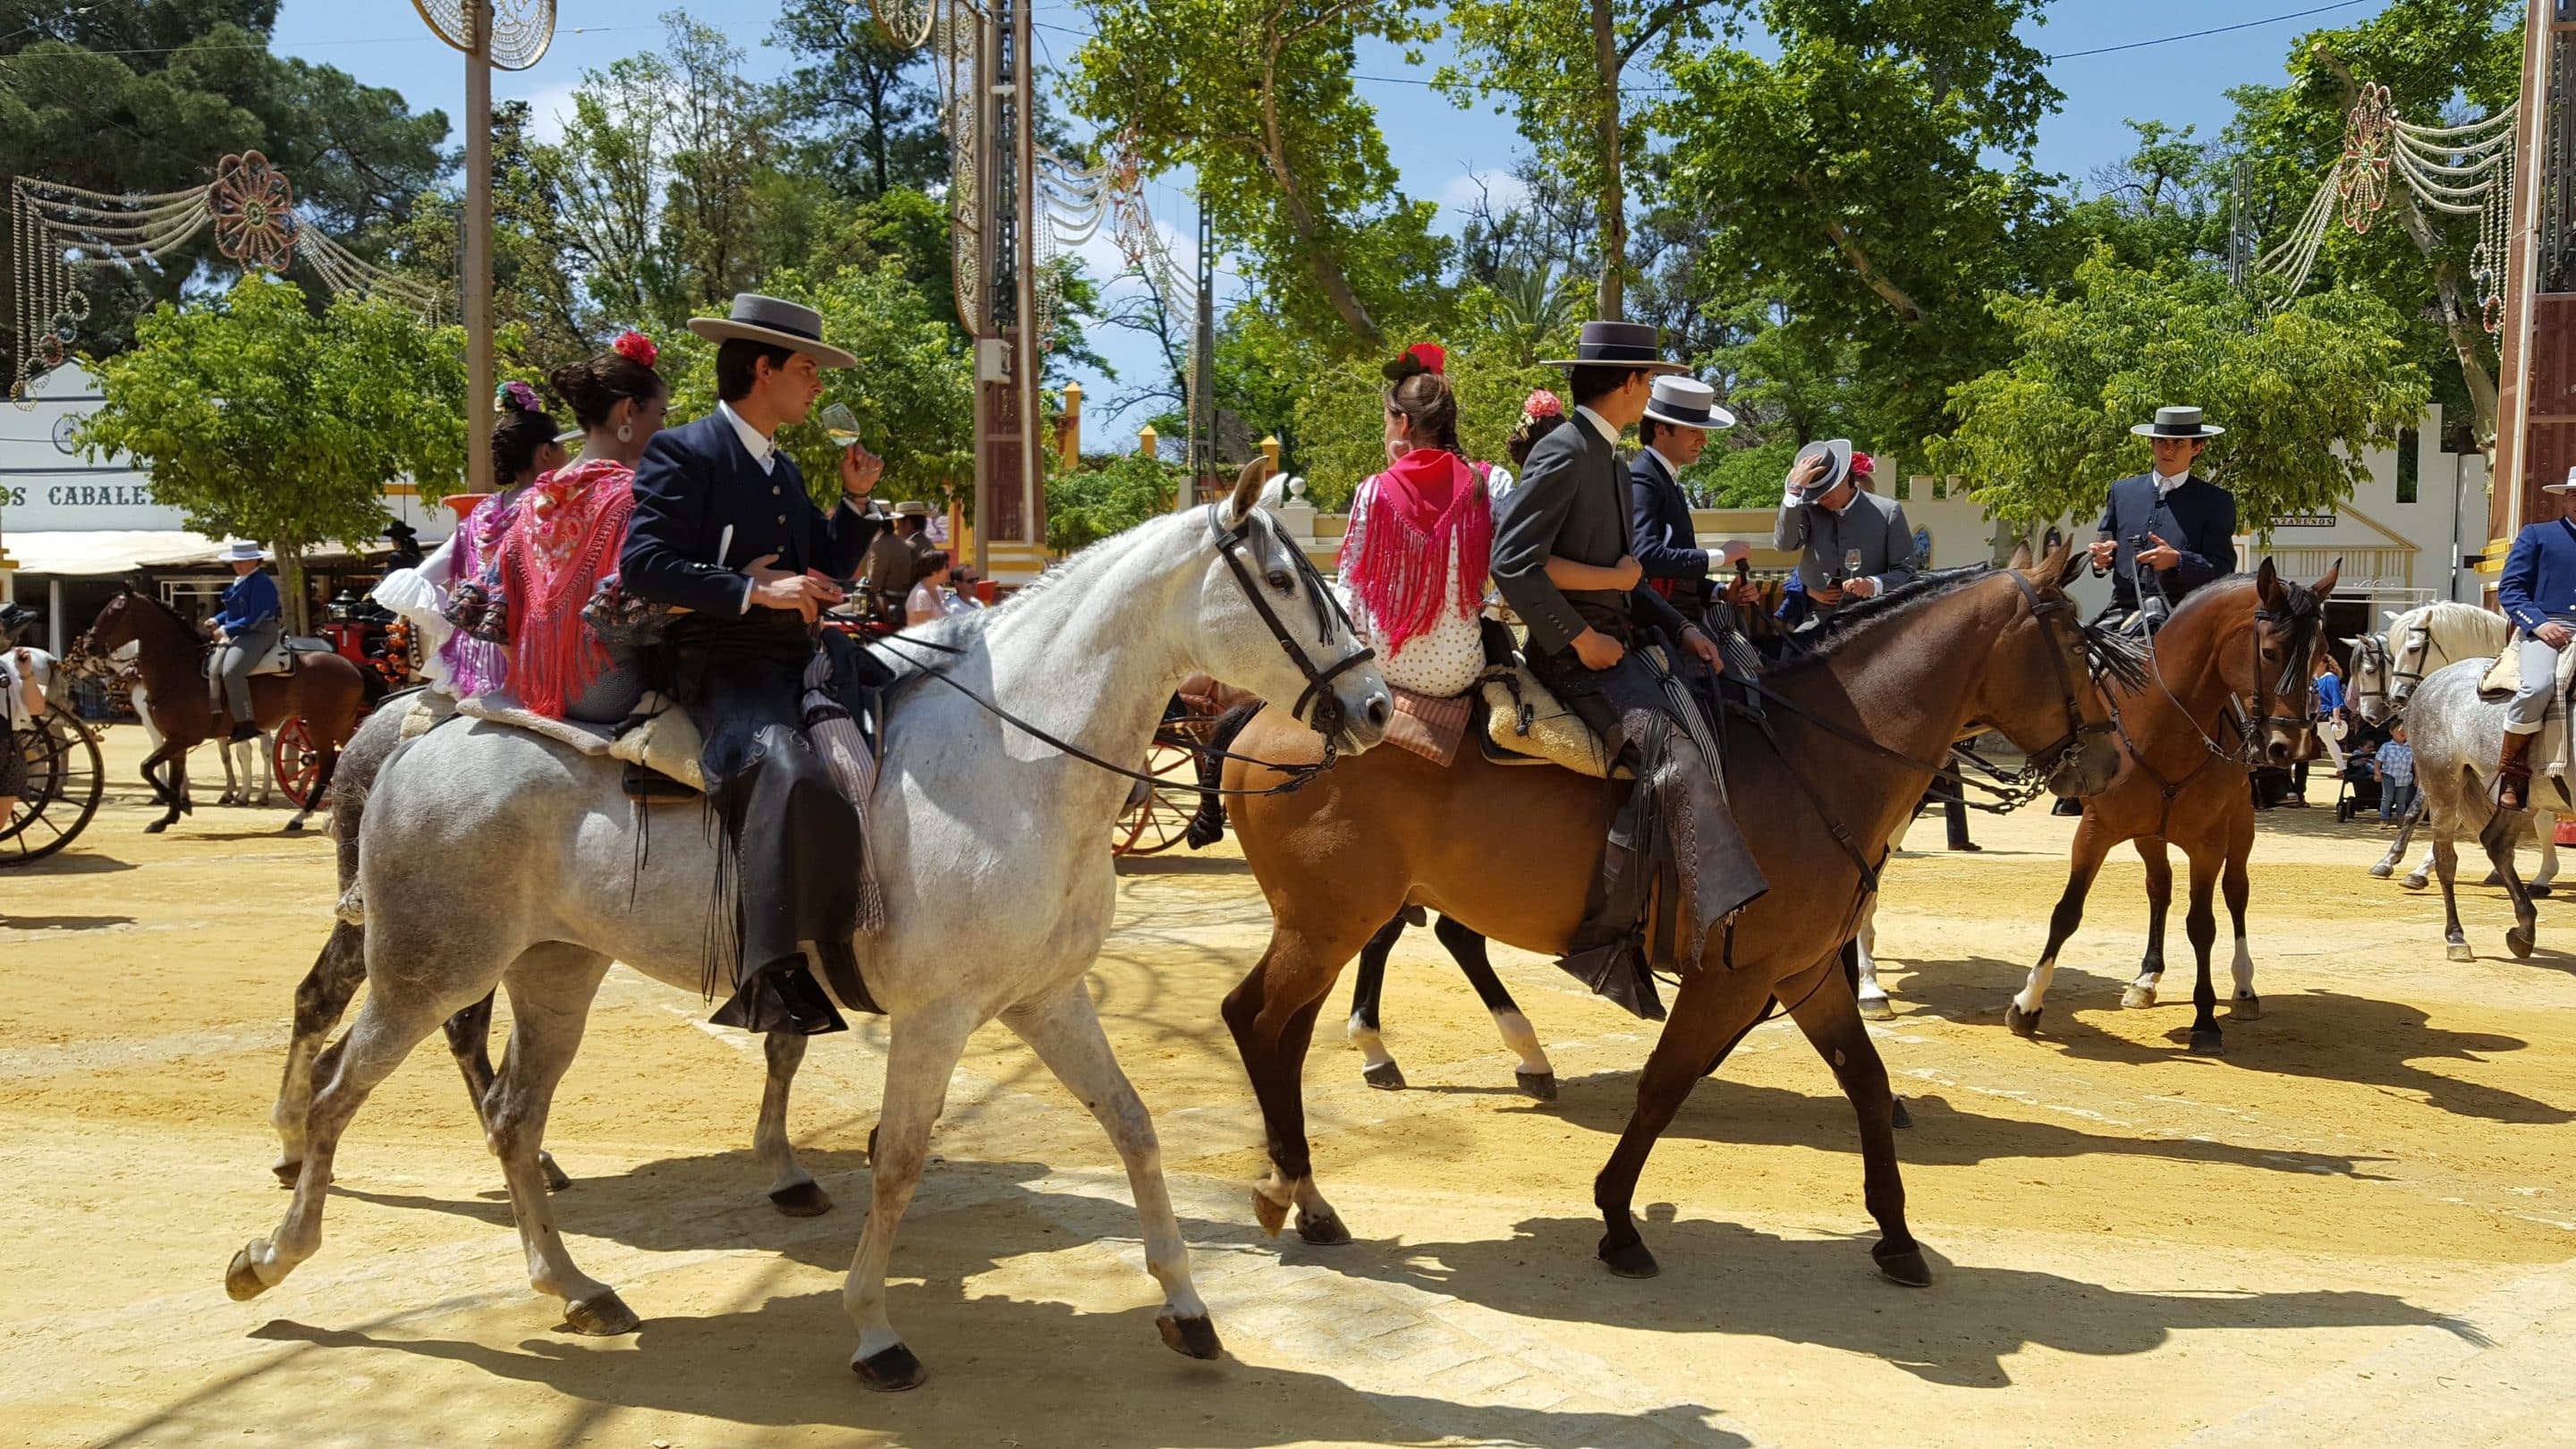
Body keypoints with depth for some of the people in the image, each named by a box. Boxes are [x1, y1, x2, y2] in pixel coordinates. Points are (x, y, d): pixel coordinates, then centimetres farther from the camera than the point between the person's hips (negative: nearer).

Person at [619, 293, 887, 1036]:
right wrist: (756, 591, -21)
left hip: (804, 657, 9)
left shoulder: (784, 470, 22)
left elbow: (820, 575, 26)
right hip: (721, 664, -9)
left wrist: (854, 500, 12)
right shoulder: (681, 453, -3)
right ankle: (771, 980, -34)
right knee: (787, 774, -36)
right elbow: (643, 564, -14)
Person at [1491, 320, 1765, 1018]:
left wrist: (1680, 627, 8)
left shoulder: (1605, 457, 19)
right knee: (1671, 753, -28)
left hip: (1621, 639, 10)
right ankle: (1604, 939, -29)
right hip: (1575, 654, -10)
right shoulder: (1564, 452, -12)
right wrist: (1579, 637, -18)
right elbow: (1513, 562, -20)